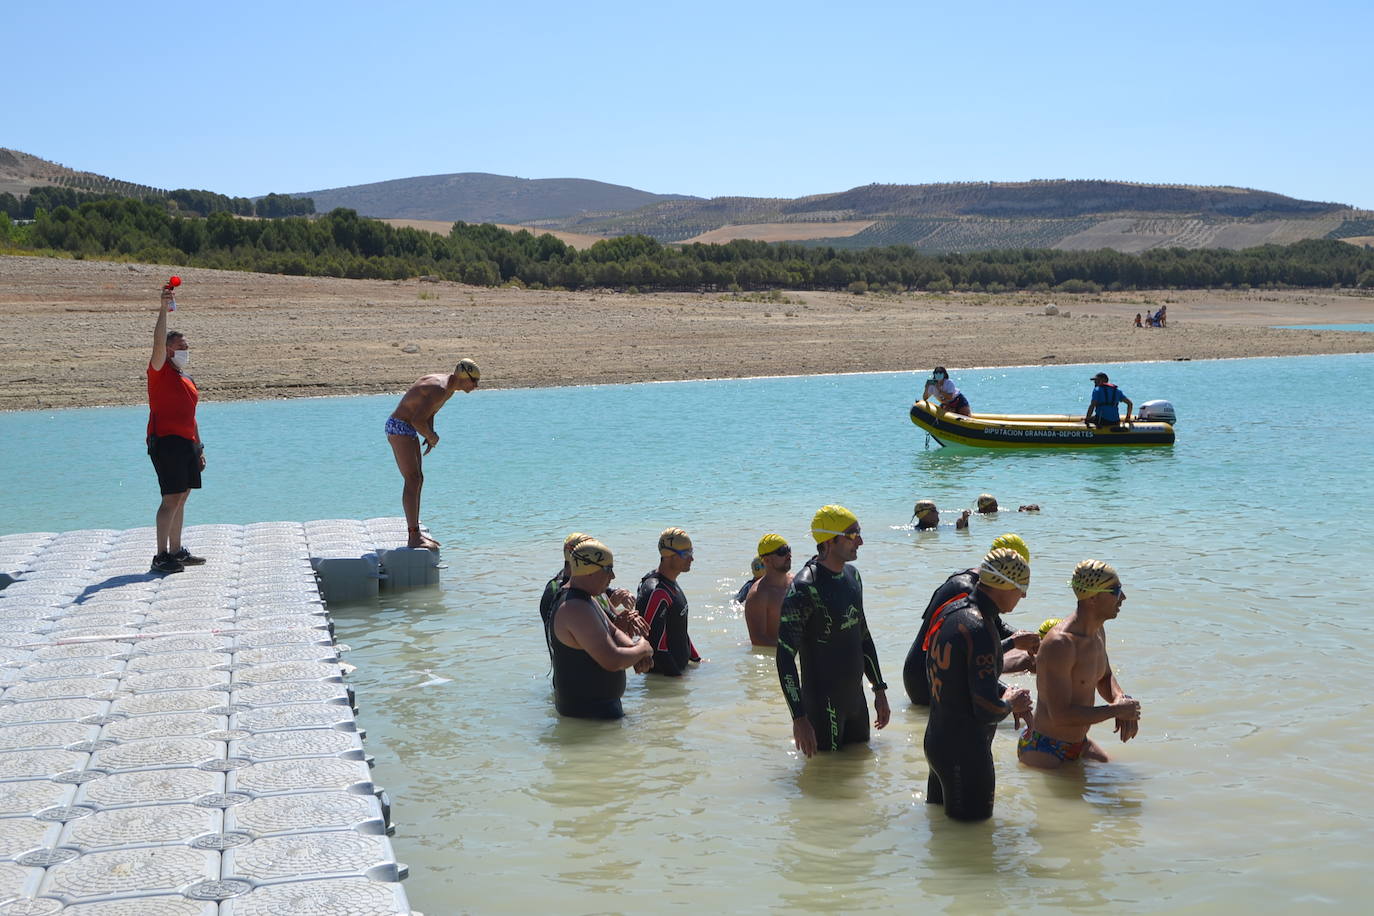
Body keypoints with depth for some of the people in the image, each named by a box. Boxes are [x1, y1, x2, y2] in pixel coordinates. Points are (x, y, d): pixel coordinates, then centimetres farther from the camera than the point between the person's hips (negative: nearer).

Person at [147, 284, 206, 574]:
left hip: (186, 444, 8)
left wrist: (199, 448, 22)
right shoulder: (160, 371, -3)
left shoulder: (187, 380, 20)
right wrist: (164, 309, -26)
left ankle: (176, 550, 19)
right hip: (166, 442, -8)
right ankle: (161, 556, -8)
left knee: (181, 497, 11)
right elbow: (158, 342, -21)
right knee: (171, 499, -10)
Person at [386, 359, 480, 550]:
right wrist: (432, 437, -12)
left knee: (417, 479, 13)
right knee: (413, 480, -12)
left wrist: (430, 435, 6)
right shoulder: (440, 390, -24)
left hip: (408, 429, 11)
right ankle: (413, 538, -13)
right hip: (399, 428, -11)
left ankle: (415, 533, 20)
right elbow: (417, 420, -29)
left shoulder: (447, 385, 8)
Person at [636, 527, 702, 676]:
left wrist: (696, 659, 20)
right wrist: (676, 675, -21)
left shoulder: (672, 583, 10)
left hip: (680, 666, 10)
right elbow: (656, 643, -24)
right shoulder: (656, 592, -24)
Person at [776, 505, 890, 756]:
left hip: (856, 696, 8)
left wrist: (879, 689, 19)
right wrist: (799, 718, -25)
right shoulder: (804, 589, -20)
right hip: (823, 704, -8)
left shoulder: (852, 575, 7)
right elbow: (785, 655, -22)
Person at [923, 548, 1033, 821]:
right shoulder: (980, 630, -26)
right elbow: (989, 710, -27)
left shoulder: (953, 611, 3)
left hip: (937, 739, 10)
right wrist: (1010, 703, -5)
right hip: (965, 751, -10)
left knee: (938, 815, 24)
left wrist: (1005, 693, 8)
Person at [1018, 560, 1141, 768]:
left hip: (1079, 743, 9)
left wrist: (1121, 699, -4)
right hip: (1042, 750, -9)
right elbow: (1060, 716, -30)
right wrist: (1117, 709, -21)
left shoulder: (1097, 631, 3)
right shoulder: (1059, 643, -28)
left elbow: (1105, 678, 20)